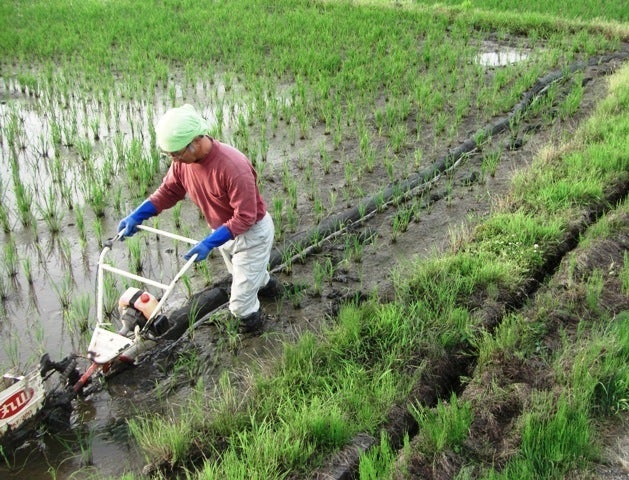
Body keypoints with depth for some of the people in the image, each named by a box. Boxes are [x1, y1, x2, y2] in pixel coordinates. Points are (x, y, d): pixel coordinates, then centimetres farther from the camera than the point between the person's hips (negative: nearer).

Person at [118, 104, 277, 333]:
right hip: (224, 230, 8)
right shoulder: (183, 160, -16)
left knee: (240, 303, -2)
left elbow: (244, 217, -34)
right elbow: (168, 191, -2)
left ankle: (252, 324, 30)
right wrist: (136, 216, -14)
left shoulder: (233, 167, -39)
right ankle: (264, 282, 65)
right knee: (239, 274, 34)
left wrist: (209, 244, -40)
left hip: (251, 232, -7)